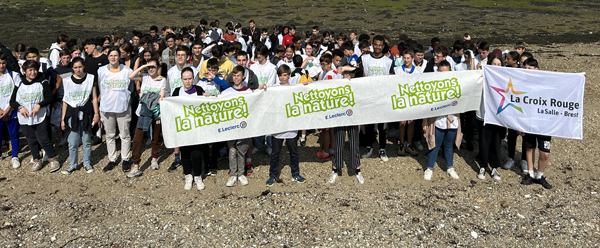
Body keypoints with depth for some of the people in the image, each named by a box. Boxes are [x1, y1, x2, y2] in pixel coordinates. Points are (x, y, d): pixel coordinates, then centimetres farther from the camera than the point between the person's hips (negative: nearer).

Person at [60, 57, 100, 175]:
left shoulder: (91, 79, 3)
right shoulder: (67, 81, 4)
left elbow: (94, 98, 6)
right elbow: (65, 101, 8)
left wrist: (96, 113, 1)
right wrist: (63, 118, 7)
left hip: (86, 113, 0)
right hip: (72, 114, 0)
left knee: (87, 141, 7)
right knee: (73, 143, 1)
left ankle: (87, 163, 23)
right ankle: (73, 165, 16)